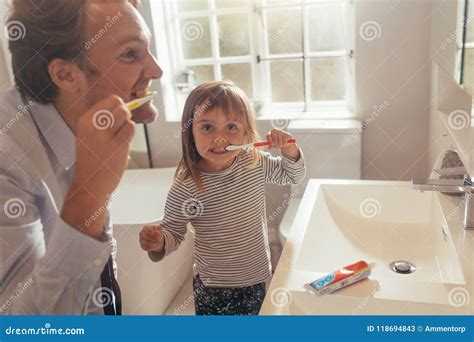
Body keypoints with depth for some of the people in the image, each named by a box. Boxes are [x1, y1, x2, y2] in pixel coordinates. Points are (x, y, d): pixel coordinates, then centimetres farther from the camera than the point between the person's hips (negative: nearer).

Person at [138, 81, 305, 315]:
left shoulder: (256, 164, -10)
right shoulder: (186, 187, -24)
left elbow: (293, 176, 8)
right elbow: (173, 231, -10)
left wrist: (289, 149, -12)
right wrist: (159, 243, -33)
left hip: (257, 278, 5)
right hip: (214, 287, -4)